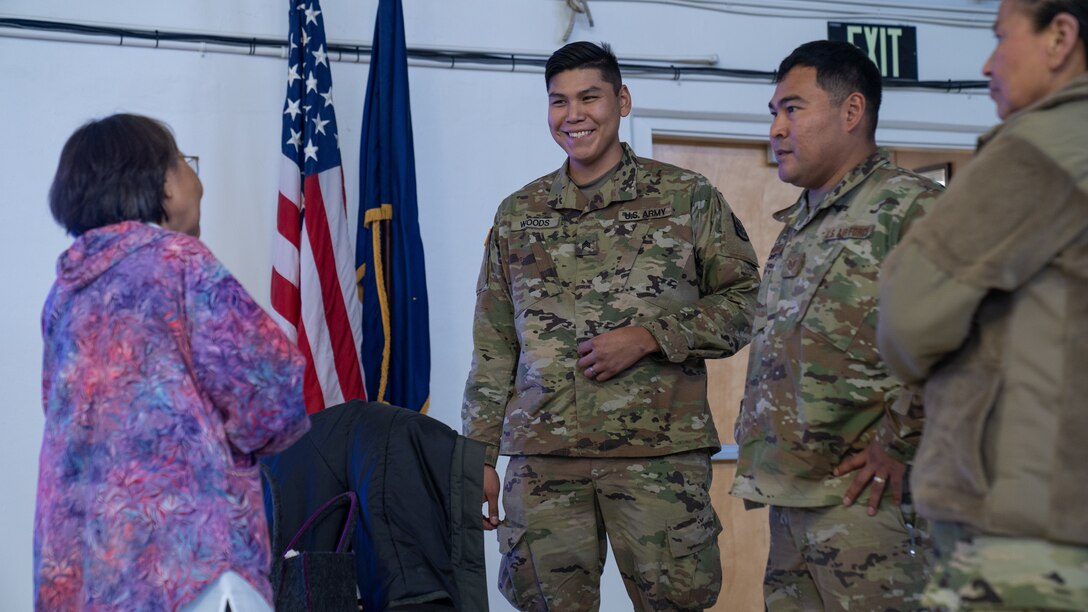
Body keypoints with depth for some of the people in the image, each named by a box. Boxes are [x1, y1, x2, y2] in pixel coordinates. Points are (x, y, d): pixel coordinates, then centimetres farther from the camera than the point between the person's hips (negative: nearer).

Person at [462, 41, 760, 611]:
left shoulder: (688, 197, 5)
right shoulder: (517, 214, 14)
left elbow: (743, 301, 4)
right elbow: (493, 346, 15)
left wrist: (648, 337, -10)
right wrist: (481, 455, 10)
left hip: (658, 451, -2)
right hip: (542, 456, 3)